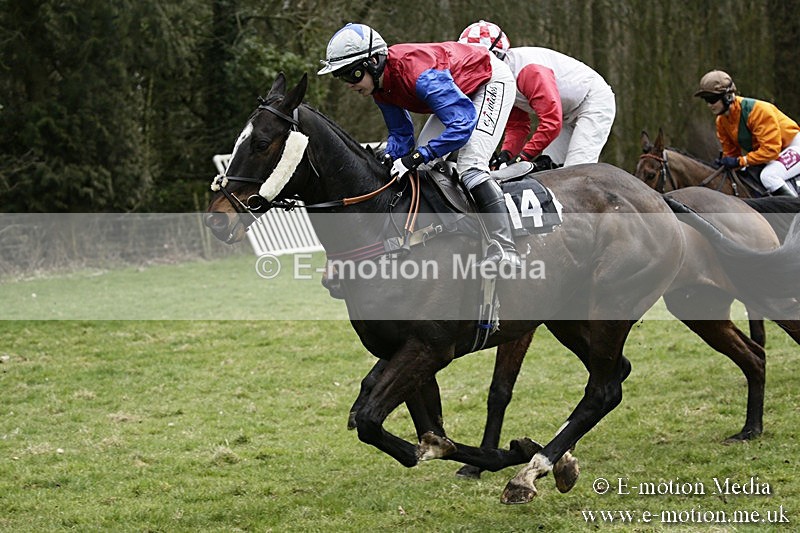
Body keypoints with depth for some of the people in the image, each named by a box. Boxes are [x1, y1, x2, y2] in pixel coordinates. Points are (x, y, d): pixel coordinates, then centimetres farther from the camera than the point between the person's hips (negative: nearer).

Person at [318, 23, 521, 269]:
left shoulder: (419, 73, -38)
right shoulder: (380, 83, -10)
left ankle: (506, 251, -26)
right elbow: (401, 134, -1)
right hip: (460, 89, 10)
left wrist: (418, 156, -44)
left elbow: (462, 124, -41)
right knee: (424, 166, 4)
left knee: (470, 166, -24)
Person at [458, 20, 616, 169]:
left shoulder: (527, 68, -32)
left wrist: (523, 156, -35)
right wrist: (506, 154, -20)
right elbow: (517, 127, 0)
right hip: (569, 117, 9)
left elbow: (551, 121, -36)